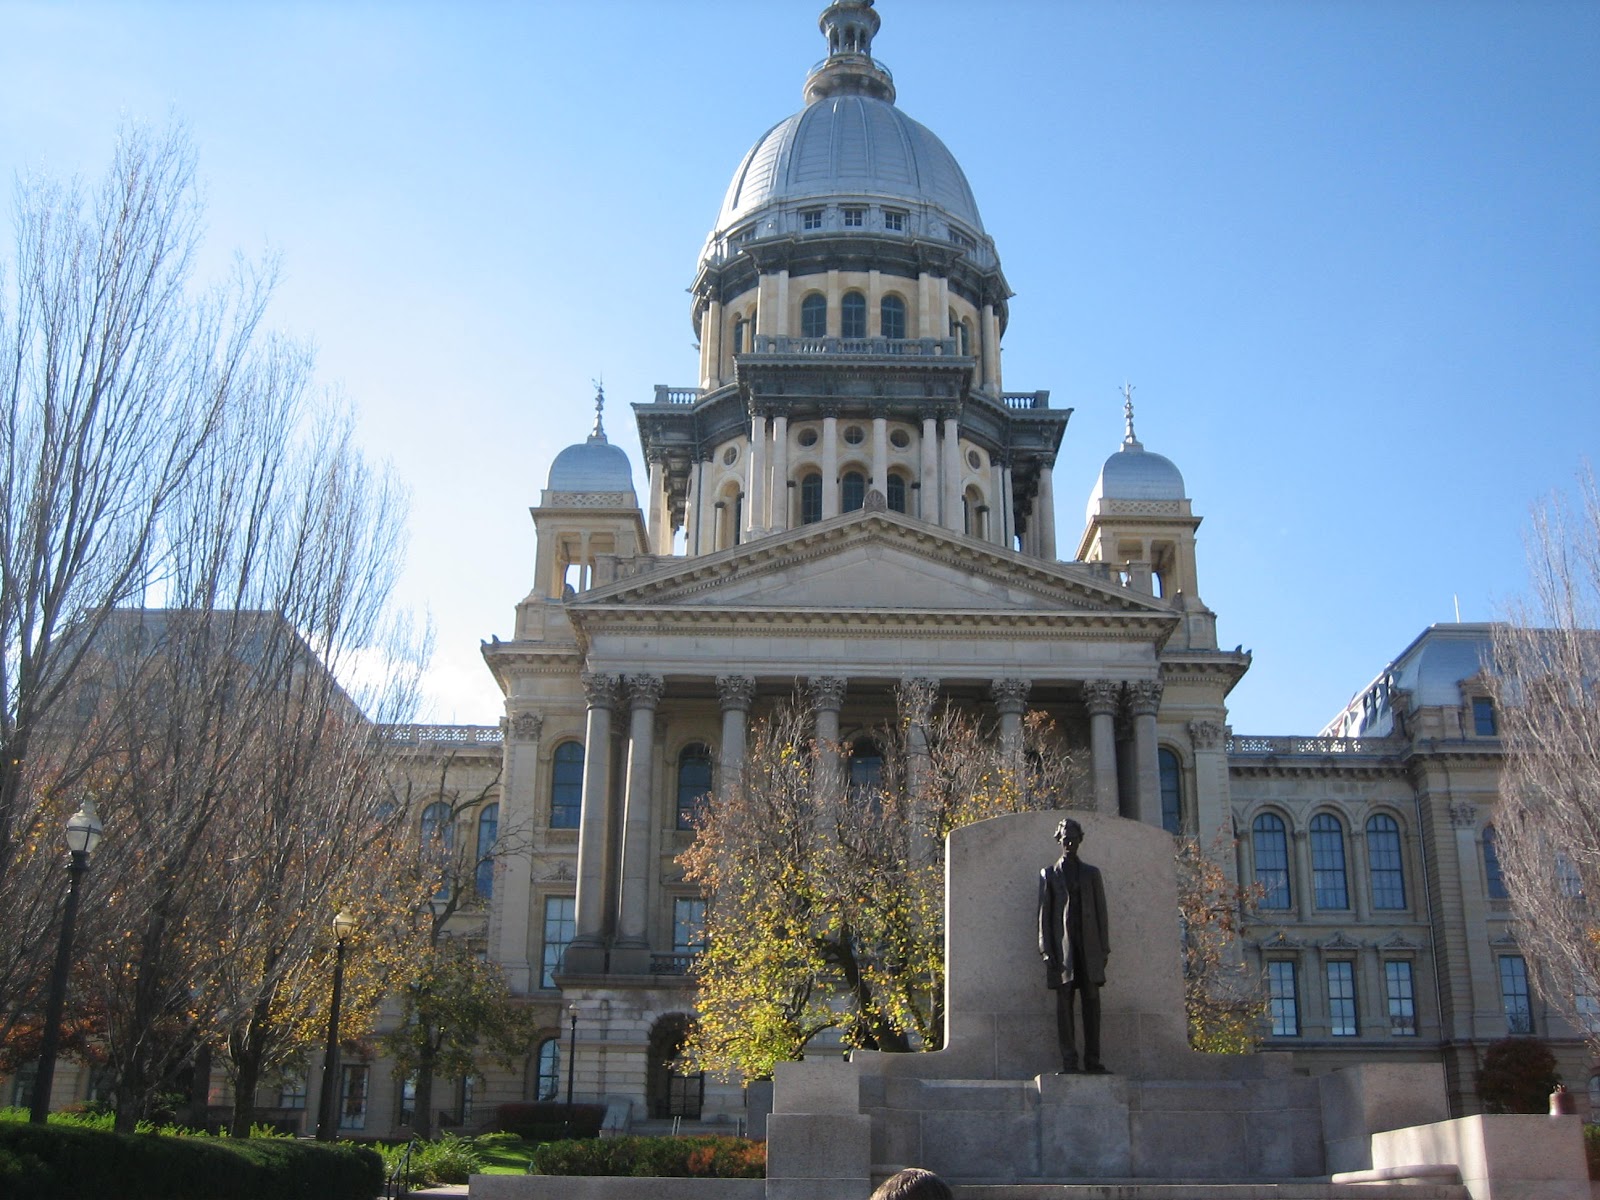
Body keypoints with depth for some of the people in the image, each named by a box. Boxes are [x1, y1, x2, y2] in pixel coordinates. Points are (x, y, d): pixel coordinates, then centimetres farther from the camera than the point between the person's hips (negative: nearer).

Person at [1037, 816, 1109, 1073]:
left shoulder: (1091, 873, 16)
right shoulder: (1048, 874, 12)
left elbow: (1101, 912, 12)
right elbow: (1044, 914, 6)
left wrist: (1104, 947, 3)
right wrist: (1046, 950, -3)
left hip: (1089, 946, 1)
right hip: (1062, 946, -1)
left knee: (1091, 1002, -3)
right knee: (1064, 1002, -4)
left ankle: (1093, 1060, 0)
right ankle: (1069, 1061, -4)